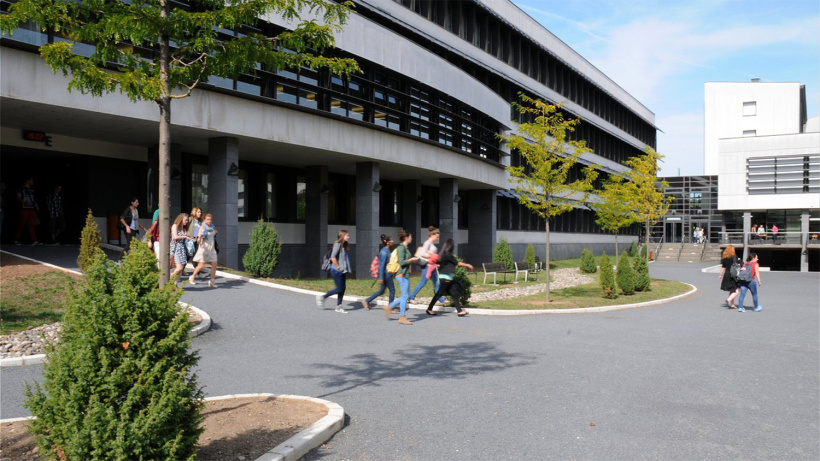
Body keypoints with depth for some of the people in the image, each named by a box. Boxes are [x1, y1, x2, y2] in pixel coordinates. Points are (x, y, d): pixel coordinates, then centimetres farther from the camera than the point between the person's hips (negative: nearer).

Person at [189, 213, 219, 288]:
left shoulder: (212, 227, 9)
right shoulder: (202, 227, -10)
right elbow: (198, 238, -22)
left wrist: (216, 232, 11)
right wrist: (201, 244, -38)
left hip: (211, 248, 6)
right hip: (204, 248, -6)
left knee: (214, 264, -2)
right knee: (201, 265, -1)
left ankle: (212, 281, 6)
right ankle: (192, 277, 22)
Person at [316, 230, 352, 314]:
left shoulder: (343, 246, 13)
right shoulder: (337, 245, -14)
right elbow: (333, 257, -24)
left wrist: (346, 269, 12)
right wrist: (337, 266, -17)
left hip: (343, 271, 9)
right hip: (336, 271, -9)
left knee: (343, 288, 7)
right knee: (339, 288, -6)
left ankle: (338, 307, 15)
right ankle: (322, 297, 9)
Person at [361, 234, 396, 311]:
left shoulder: (387, 250, 12)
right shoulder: (384, 252, -18)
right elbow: (381, 265, -21)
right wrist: (380, 277, -22)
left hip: (387, 274, 10)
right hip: (386, 274, -10)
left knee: (381, 291, 15)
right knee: (392, 290, 0)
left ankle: (366, 301, 18)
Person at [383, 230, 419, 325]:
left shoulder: (405, 247, 16)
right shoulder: (401, 248, -13)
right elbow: (401, 262, -18)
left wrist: (413, 259, 14)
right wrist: (412, 260, -12)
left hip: (405, 274, 10)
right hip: (402, 274, -10)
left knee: (406, 296, 12)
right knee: (405, 296, -5)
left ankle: (389, 307, 20)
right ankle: (402, 317, 3)